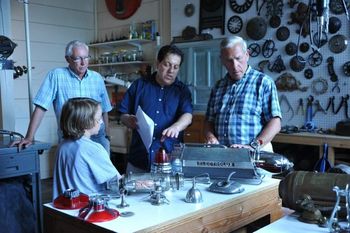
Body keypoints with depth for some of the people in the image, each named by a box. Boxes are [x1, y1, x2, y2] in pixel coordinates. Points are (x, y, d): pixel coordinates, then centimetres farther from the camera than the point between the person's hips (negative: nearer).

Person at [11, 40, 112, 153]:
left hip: (98, 139, 3)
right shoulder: (56, 75, -6)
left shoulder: (97, 78, 5)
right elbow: (41, 108, -9)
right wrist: (29, 138, -13)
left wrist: (106, 136, 13)